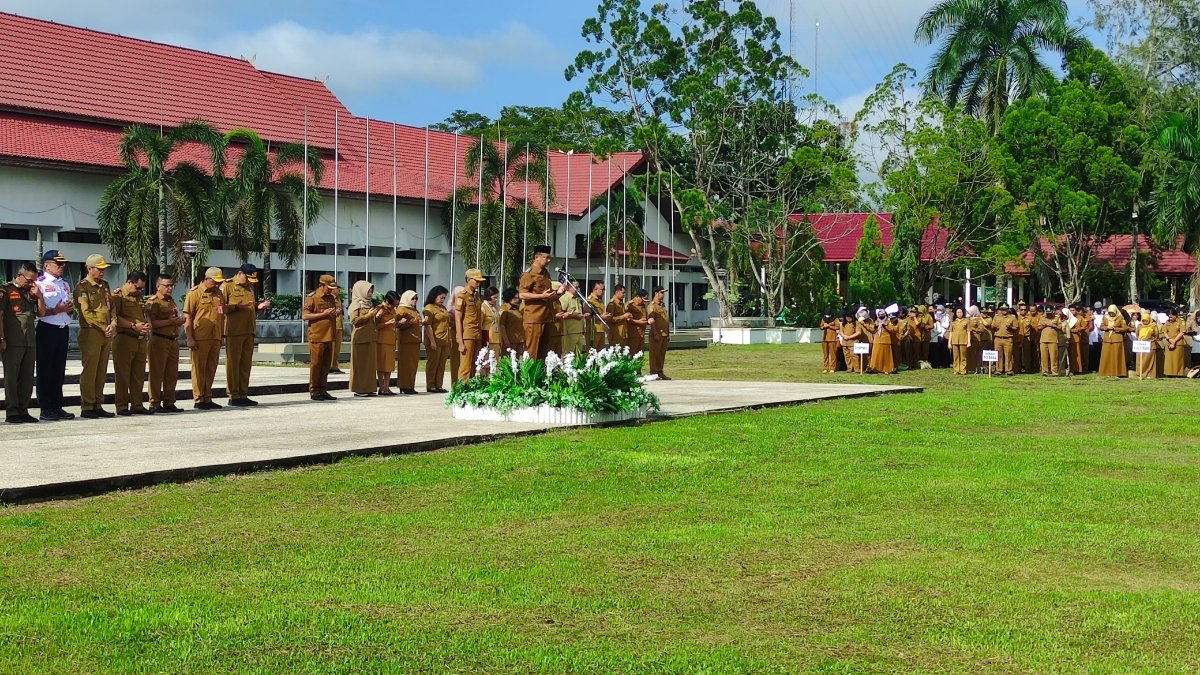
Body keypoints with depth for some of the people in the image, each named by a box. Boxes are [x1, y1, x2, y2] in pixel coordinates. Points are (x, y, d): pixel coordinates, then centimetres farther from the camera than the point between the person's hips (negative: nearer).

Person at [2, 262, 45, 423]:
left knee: (27, 378, 7)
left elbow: (42, 313, 16)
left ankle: (23, 411, 13)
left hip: (30, 341, 6)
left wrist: (39, 296, 1)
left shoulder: (31, 292, 17)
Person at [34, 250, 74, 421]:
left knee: (59, 370, 11)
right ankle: (45, 409, 2)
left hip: (63, 329, 7)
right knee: (45, 370, -1)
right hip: (47, 329, -7)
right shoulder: (40, 284, -7)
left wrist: (70, 309, 3)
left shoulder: (65, 285, 17)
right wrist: (56, 311, -19)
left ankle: (57, 407, 17)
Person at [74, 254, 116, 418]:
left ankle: (97, 406, 13)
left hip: (106, 335, 7)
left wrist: (113, 324, -2)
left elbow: (111, 306, 17)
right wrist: (104, 328, -14)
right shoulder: (82, 287, -6)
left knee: (102, 371, 8)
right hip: (91, 333, -7)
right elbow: (87, 313, -13)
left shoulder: (104, 285, 17)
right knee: (89, 371, -5)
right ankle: (87, 407, -2)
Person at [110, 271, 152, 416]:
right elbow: (115, 318, -15)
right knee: (122, 374, -3)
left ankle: (137, 405, 15)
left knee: (139, 375, 9)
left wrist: (147, 323, 5)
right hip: (124, 339, -8)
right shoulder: (117, 296, -5)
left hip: (141, 340, 8)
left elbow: (146, 315, 28)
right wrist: (133, 326, -19)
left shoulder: (138, 297, 21)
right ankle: (122, 406, 0)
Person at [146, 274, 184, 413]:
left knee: (172, 374, 9)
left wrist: (180, 321, 12)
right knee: (157, 374, -5)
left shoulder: (171, 301, 20)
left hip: (173, 340, 8)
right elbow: (152, 323, -18)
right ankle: (155, 403, -2)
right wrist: (170, 322, -19)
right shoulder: (153, 302, -6)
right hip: (159, 340, -8)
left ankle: (169, 403, 15)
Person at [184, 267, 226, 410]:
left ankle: (208, 399, 17)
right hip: (199, 338, -6)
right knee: (199, 369, -1)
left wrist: (222, 336, 19)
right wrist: (190, 338, -14)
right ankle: (199, 400, 3)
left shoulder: (219, 294, 15)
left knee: (211, 369, 10)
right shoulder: (195, 293, -5)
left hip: (215, 338, 6)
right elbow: (187, 317, -8)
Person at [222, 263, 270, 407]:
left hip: (249, 331, 7)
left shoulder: (250, 287, 19)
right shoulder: (227, 286, -4)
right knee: (233, 363, -3)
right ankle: (233, 396, 1)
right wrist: (237, 306, -22)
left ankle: (243, 395, 14)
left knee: (246, 364, 9)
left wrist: (259, 306, 8)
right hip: (234, 331, -7)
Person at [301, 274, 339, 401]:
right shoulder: (312, 298, -6)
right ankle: (314, 391, 3)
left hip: (329, 337, 7)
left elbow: (337, 310, 32)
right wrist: (323, 314, -18)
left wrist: (337, 312, 7)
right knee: (315, 364, -2)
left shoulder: (331, 298, 15)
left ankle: (323, 390, 14)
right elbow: (305, 315, -13)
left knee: (326, 365, 9)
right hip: (317, 337, -7)